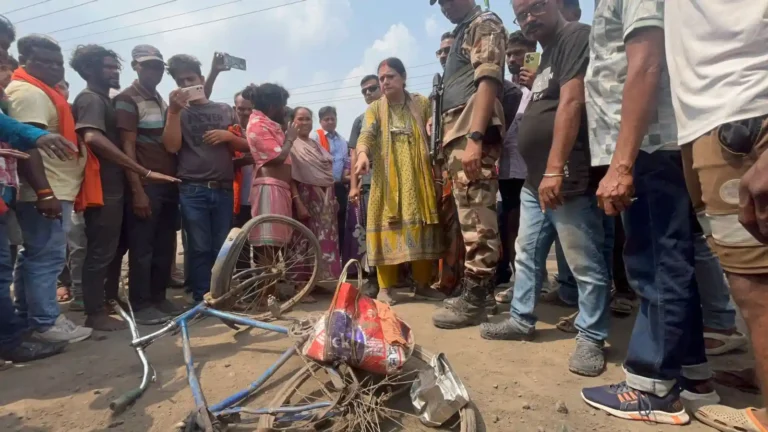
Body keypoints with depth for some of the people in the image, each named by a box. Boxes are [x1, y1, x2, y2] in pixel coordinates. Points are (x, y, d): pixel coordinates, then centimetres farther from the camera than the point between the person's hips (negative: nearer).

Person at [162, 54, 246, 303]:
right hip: (192, 190, -1)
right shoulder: (178, 112, 11)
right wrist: (174, 110, -10)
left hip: (224, 190, 2)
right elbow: (171, 146, -5)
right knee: (200, 248, -1)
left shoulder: (225, 110, 16)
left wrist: (228, 136, -6)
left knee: (221, 248, 6)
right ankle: (201, 300, 8)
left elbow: (246, 146, 13)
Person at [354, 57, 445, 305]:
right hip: (387, 178, -1)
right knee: (388, 228, -4)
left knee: (422, 229, 3)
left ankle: (422, 285, 15)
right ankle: (385, 288, 3)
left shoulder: (422, 104, 11)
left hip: (418, 177, 1)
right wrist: (363, 153, -30)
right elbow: (366, 134, -9)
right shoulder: (374, 109, 8)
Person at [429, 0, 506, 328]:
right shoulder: (461, 34, 30)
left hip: (473, 131, -10)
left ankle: (474, 301, -6)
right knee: (469, 216, 8)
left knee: (476, 218, -11)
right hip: (457, 131, 10)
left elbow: (488, 81, -13)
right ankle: (472, 293, 15)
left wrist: (474, 138, -24)